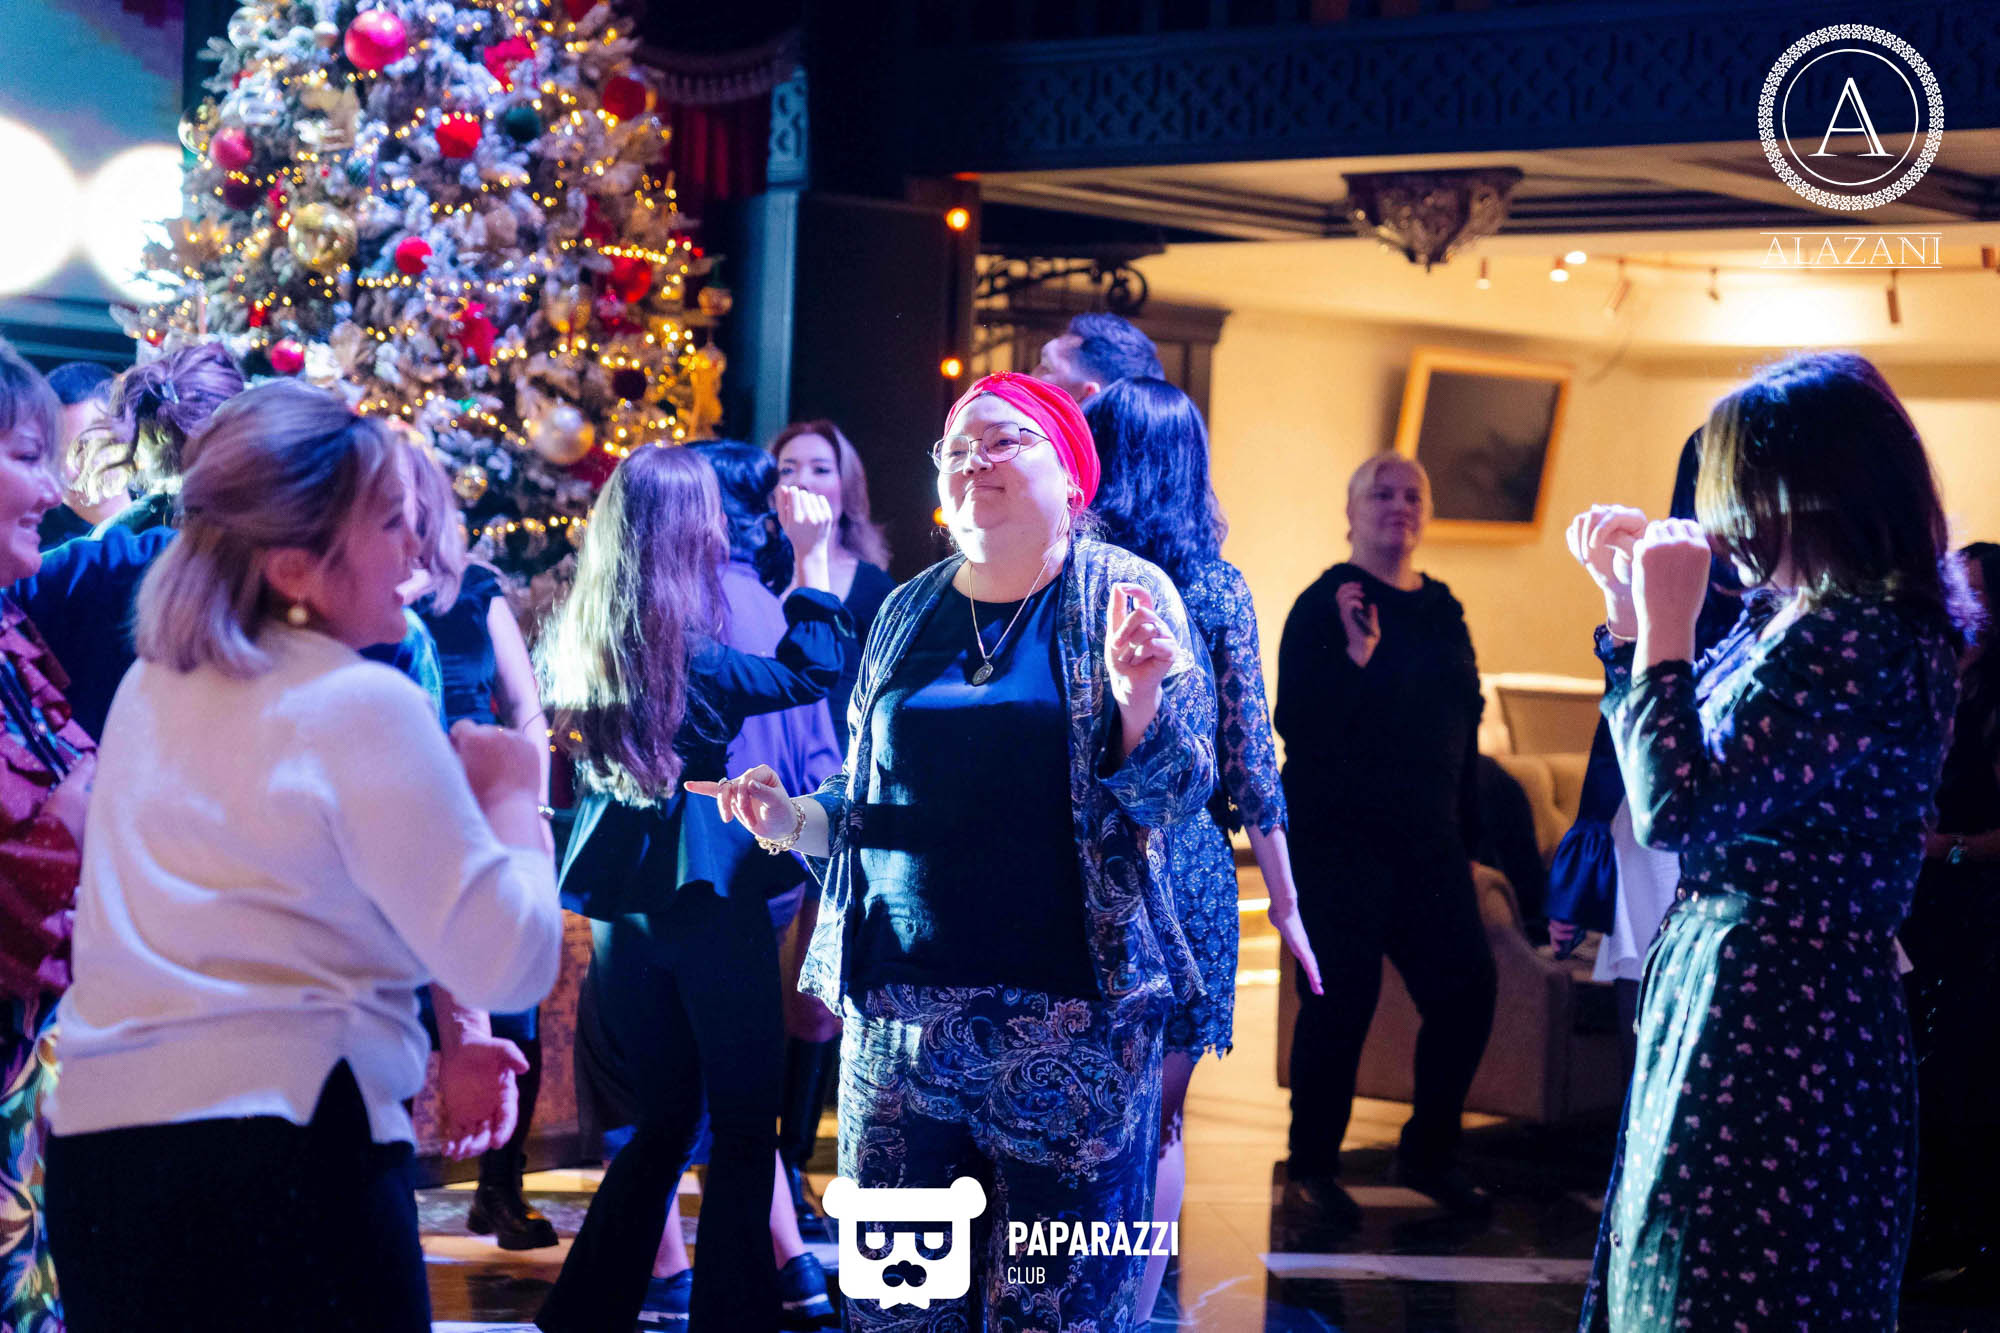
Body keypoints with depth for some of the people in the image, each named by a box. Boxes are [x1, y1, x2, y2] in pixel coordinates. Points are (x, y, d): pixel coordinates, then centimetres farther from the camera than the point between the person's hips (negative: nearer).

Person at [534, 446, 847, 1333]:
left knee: (662, 1120, 17)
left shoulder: (577, 645, 2)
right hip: (708, 896, -6)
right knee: (743, 1127, 4)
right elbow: (813, 670, -5)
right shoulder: (694, 660, -15)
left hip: (618, 906, 6)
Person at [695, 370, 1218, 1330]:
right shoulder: (908, 612, 12)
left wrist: (1136, 697, -23)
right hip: (898, 1010, 4)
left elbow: (1173, 790, -4)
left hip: (1065, 1020, -4)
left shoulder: (1123, 595, 0)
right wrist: (792, 818, 1)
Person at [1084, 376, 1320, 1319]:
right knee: (1156, 1119, 8)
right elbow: (1250, 762, 0)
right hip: (1186, 866, 0)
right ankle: (1134, 1311, 8)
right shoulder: (1214, 585, 0)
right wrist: (1284, 902, 5)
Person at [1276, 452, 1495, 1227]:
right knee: (1341, 1000, -7)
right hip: (1339, 838, -6)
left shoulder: (1442, 611, 13)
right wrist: (1357, 657, -27)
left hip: (1428, 842, 6)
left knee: (1467, 990, 1)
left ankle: (1429, 1155, 19)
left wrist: (1465, 843, 17)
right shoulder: (1325, 604, -6)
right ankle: (1311, 1168, 9)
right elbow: (1295, 723, -14)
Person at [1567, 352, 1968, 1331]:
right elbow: (1677, 771, 21)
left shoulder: (1861, 645, -21)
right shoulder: (1791, 618, 10)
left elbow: (1675, 808, -25)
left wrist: (1665, 624, -17)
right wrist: (1628, 603, 14)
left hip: (1778, 1020, -10)